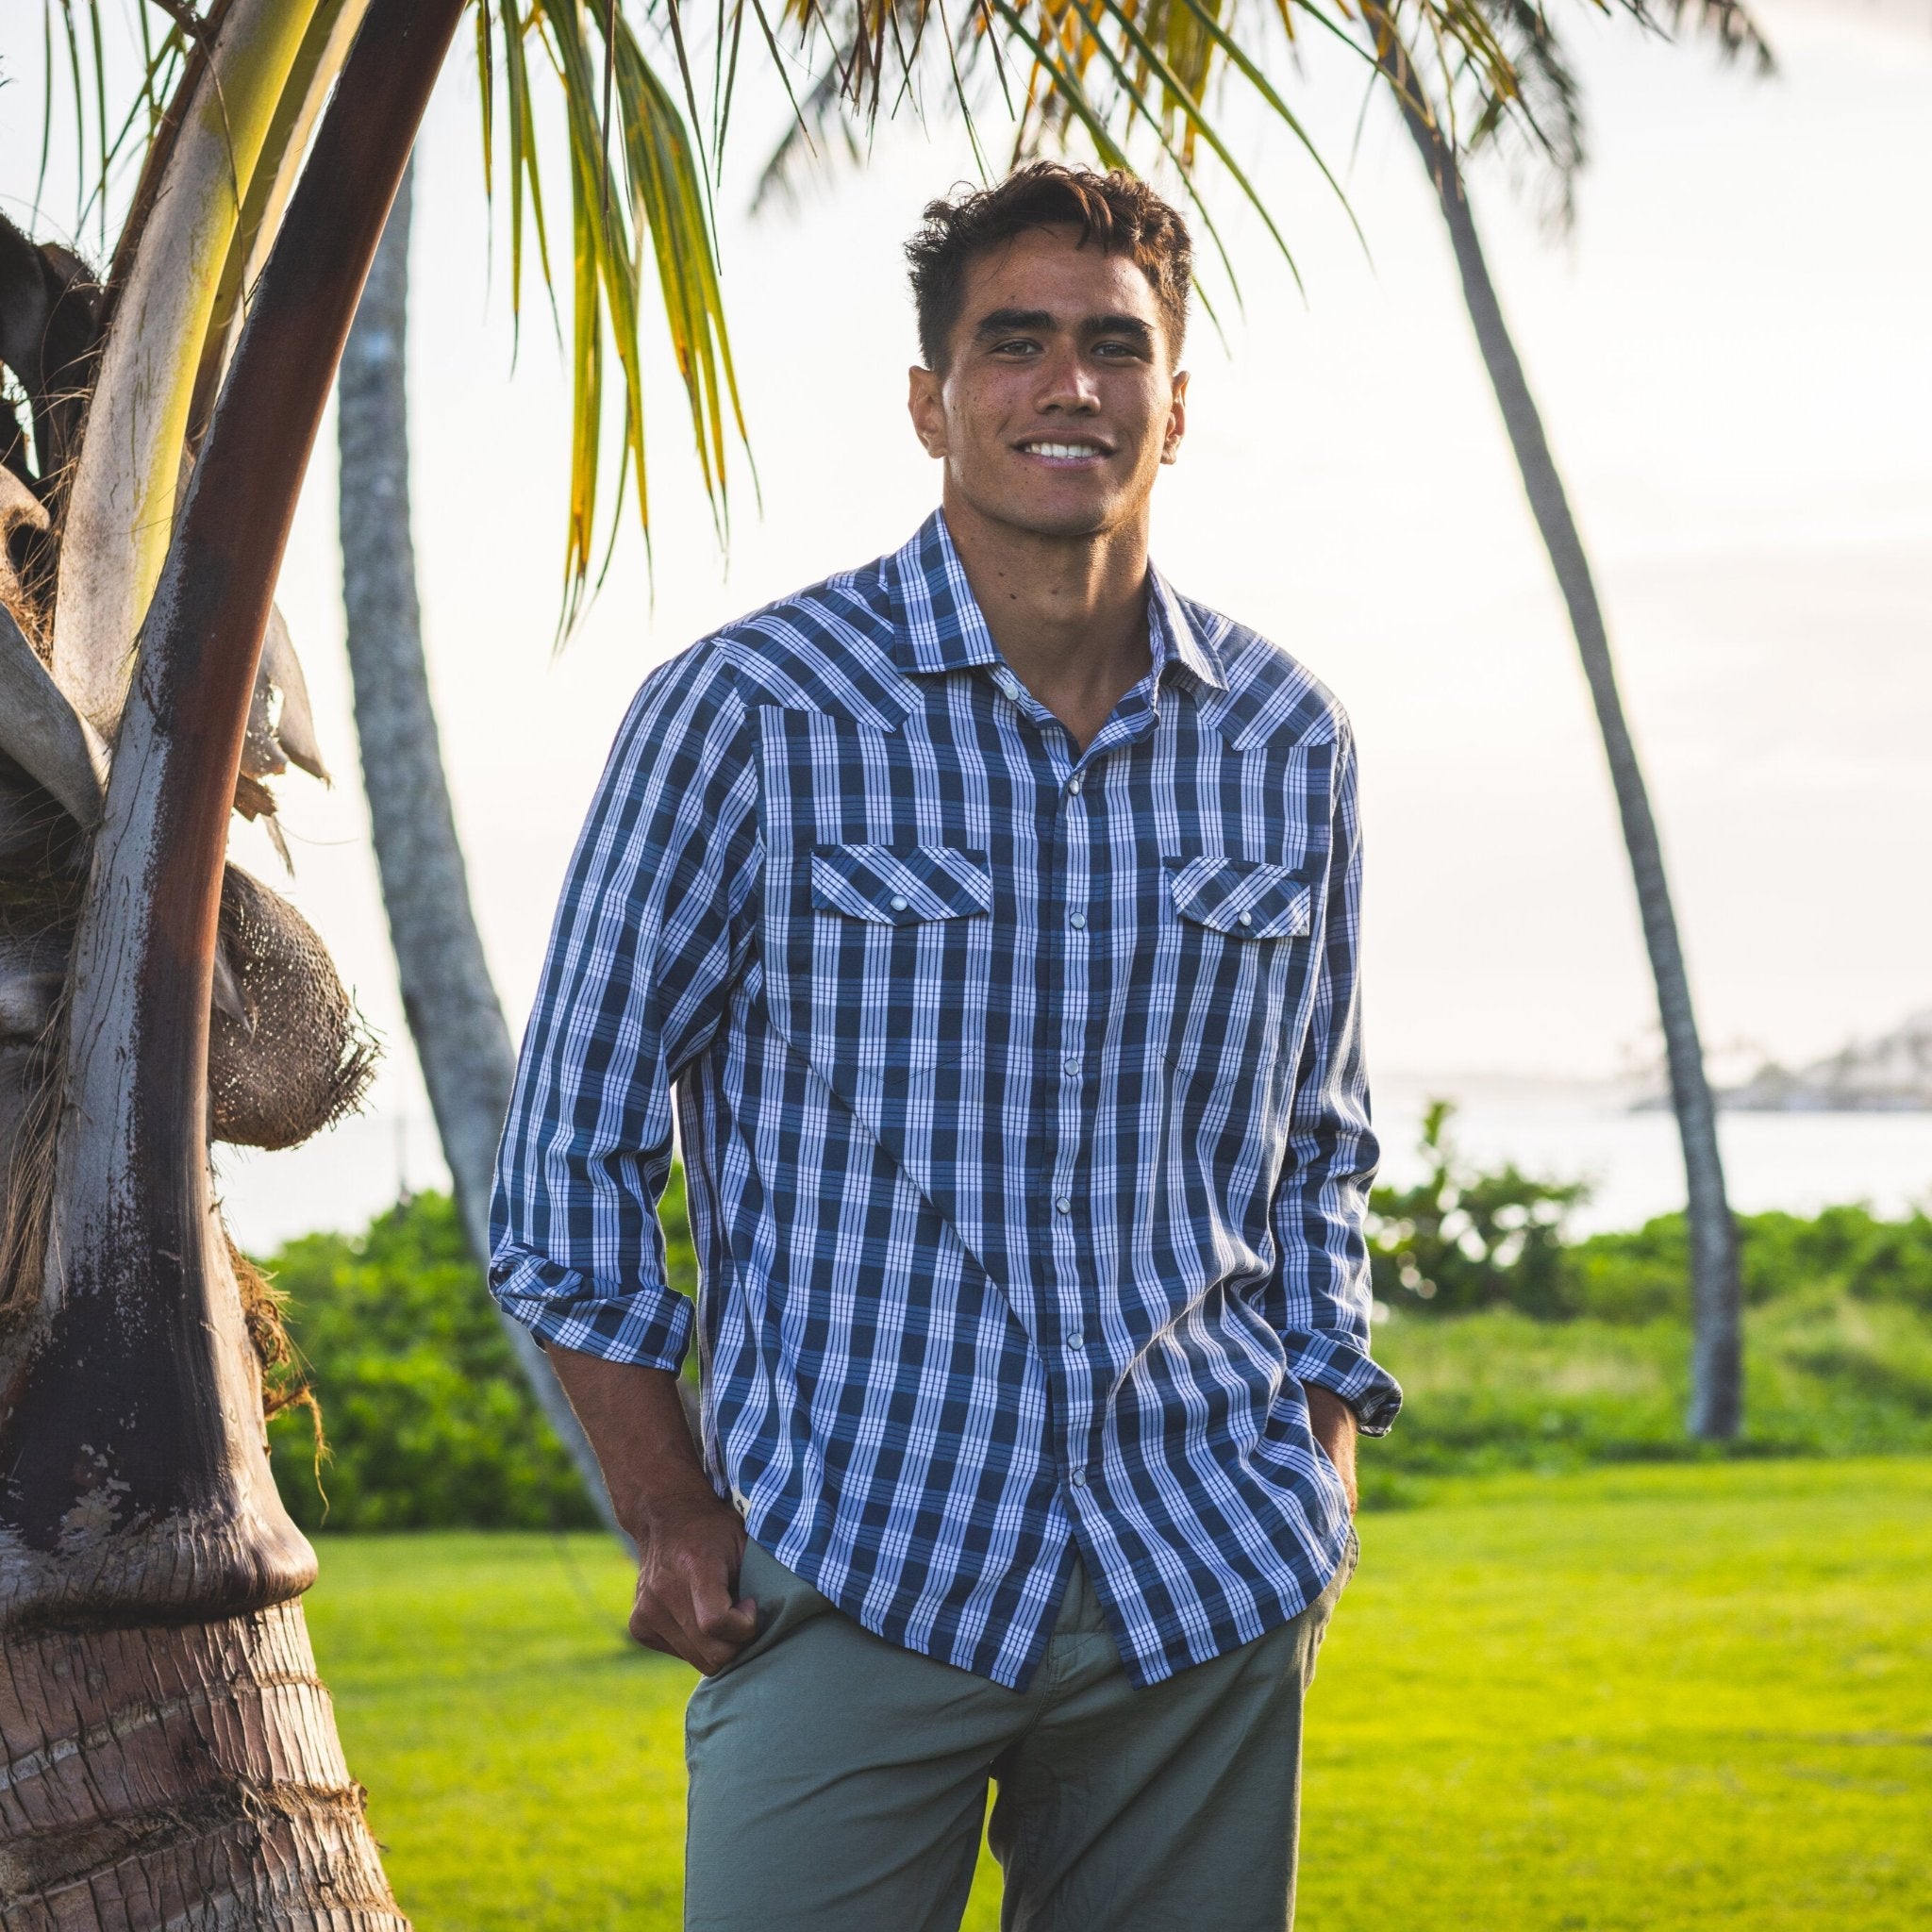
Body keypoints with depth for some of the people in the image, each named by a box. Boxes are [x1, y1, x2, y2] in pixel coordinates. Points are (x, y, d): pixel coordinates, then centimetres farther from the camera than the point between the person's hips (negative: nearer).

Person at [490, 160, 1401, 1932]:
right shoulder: (747, 713, -5)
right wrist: (671, 1515, -3)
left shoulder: (1290, 740, 7)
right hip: (857, 1568, -3)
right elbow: (577, 1136, 0)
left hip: (1207, 1575, 4)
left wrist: (1325, 1472, 9)